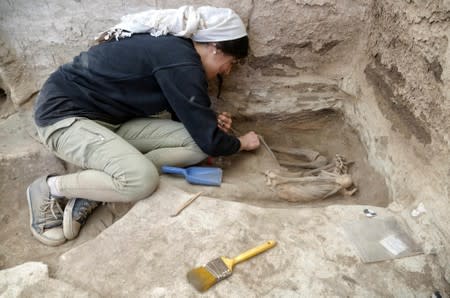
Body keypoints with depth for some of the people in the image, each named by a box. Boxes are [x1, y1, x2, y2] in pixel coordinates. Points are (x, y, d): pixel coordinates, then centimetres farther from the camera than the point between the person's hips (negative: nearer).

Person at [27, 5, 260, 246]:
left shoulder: (175, 47, 6)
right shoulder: (181, 62, -22)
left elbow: (187, 116, 18)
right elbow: (209, 141, -18)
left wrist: (212, 124, 0)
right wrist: (241, 143, 1)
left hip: (109, 119, 9)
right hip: (63, 114, -9)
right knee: (142, 179, -32)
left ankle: (91, 187, -5)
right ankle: (50, 188, -6)